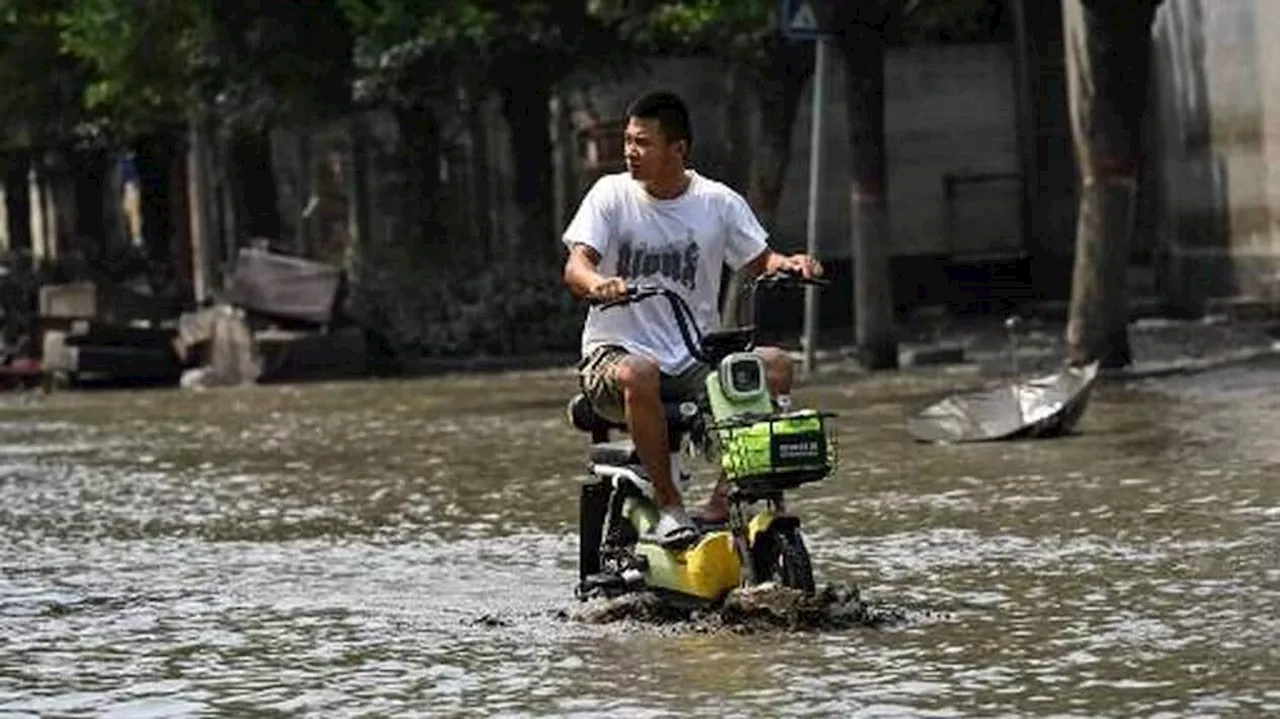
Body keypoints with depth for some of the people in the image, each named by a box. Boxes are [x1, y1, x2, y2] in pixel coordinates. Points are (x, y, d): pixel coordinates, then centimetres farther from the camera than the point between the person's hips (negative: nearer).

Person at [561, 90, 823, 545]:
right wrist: (597, 283, -35)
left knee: (775, 366, -21)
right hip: (617, 349, -3)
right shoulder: (612, 194, -1)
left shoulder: (718, 202, 5)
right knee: (638, 375, -38)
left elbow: (758, 261, 8)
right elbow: (575, 266, -11)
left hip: (695, 357, 3)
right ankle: (667, 503, -22)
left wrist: (789, 264, -16)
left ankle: (723, 500, -17)